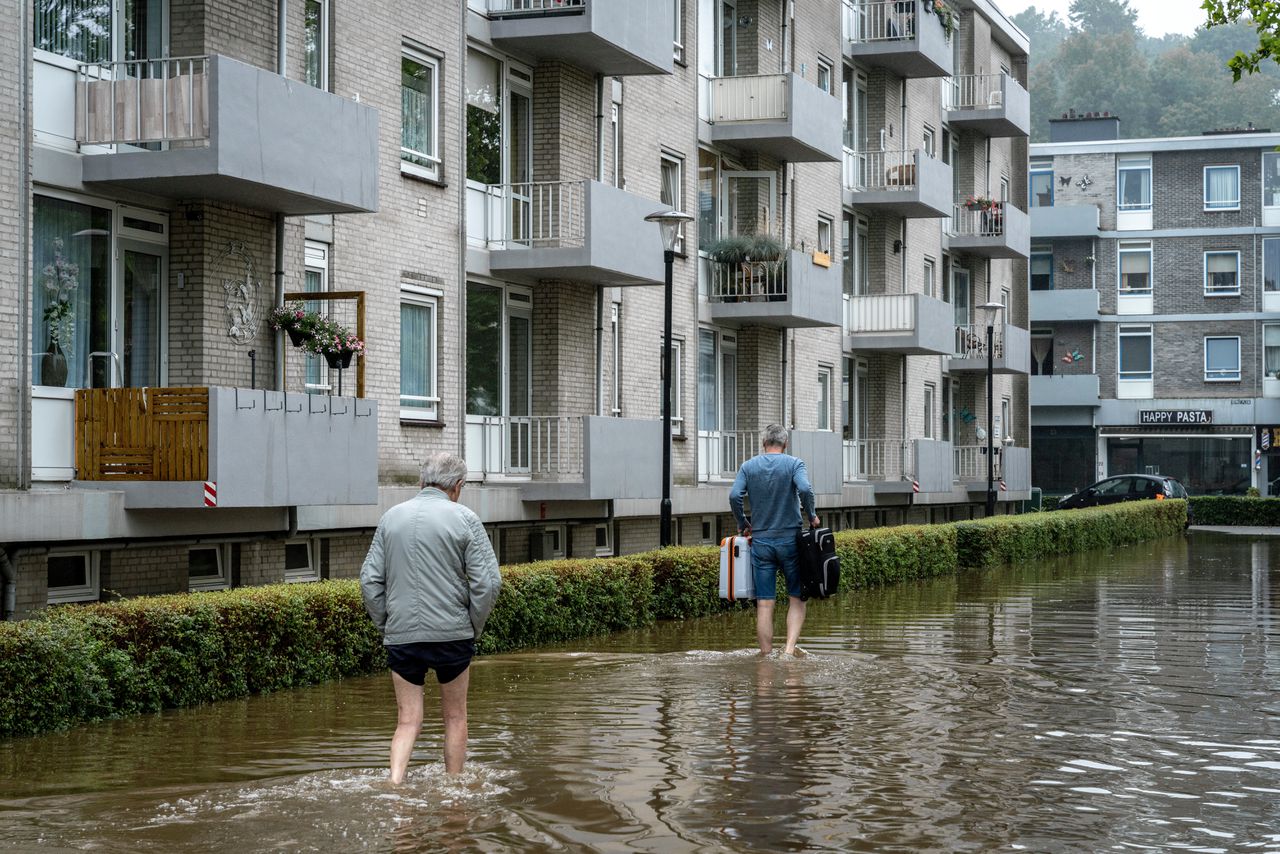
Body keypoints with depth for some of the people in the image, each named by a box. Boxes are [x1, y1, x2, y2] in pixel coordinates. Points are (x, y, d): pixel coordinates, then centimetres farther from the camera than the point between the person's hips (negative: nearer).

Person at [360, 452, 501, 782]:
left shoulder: (391, 517, 7)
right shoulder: (464, 519, -4)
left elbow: (370, 580, 7)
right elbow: (487, 582, -8)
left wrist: (384, 625, 14)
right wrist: (474, 627, 4)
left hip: (400, 636, 2)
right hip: (451, 633, -2)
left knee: (408, 721, 6)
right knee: (455, 717, 13)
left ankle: (395, 781, -13)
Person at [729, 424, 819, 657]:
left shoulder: (748, 467, 5)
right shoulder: (794, 464, -2)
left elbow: (735, 496, -7)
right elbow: (805, 489, -18)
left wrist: (743, 524, 6)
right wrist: (811, 516, -4)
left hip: (761, 542, 2)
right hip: (790, 540, -2)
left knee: (764, 603, 3)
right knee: (796, 599, 8)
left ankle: (766, 655, 3)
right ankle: (790, 648, -7)